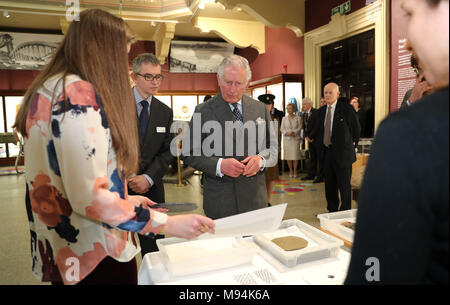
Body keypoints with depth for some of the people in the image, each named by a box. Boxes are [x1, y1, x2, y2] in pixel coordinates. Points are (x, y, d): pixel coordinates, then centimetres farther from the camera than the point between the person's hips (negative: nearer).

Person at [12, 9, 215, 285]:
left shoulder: (50, 88, 11)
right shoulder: (79, 93, -20)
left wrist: (125, 199, 18)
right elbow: (88, 197, -27)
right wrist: (168, 224, -21)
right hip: (97, 259, -9)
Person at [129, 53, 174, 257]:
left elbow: (166, 152, 5)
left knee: (153, 249, 9)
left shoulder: (165, 112, 9)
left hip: (151, 188, 3)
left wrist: (148, 178, -9)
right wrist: (128, 177, -13)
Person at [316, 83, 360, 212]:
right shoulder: (321, 111, 10)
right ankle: (332, 210, 27)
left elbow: (357, 128, 2)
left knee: (344, 185, 3)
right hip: (327, 152, 6)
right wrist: (322, 143, 12)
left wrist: (352, 144, 8)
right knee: (329, 185, 13)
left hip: (342, 153, -5)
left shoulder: (346, 108, -8)